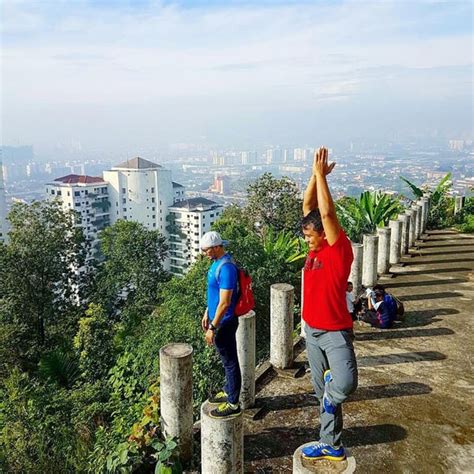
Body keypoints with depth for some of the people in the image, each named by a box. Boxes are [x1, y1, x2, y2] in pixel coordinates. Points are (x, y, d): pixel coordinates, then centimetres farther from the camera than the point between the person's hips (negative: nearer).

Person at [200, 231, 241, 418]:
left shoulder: (226, 268, -26)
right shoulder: (217, 262, 6)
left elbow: (224, 303, -27)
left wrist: (213, 328, -23)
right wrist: (207, 313, 20)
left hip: (224, 322, -10)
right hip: (217, 318, 10)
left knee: (230, 361, 2)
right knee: (226, 359, 22)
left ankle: (233, 404, 15)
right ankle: (228, 392, 38)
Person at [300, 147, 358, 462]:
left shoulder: (340, 249, -15)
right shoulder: (316, 247, 3)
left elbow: (327, 213, -26)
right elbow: (309, 206, 1)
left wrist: (321, 173, -21)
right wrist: (316, 174, -8)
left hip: (336, 332, -7)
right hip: (312, 331, 7)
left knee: (344, 384, -28)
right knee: (323, 392, 16)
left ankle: (331, 389, 8)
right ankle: (331, 445, 31)